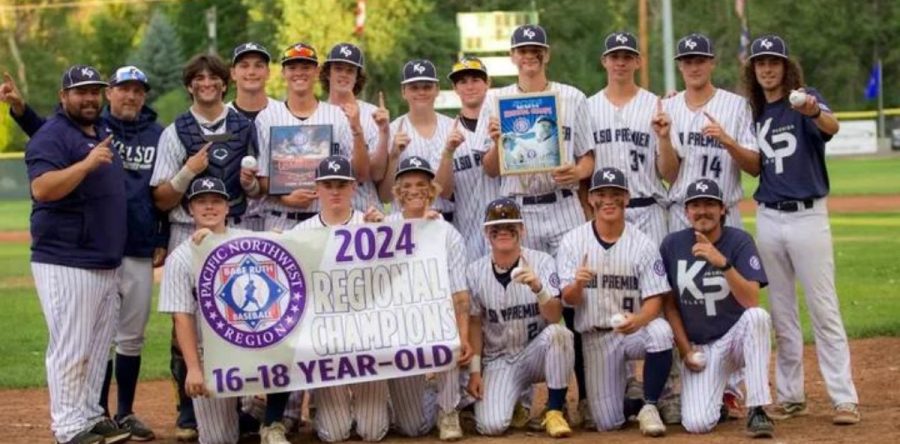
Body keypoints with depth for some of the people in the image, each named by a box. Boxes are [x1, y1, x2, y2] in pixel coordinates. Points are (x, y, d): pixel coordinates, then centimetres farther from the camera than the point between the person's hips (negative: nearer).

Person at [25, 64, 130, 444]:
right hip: (66, 265, -9)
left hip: (107, 263, 9)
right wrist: (86, 164, -34)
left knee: (98, 348, 14)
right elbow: (41, 188, -24)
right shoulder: (51, 136, -9)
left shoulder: (104, 132, 16)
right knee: (71, 349, -6)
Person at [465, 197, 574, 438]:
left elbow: (555, 318, -20)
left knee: (558, 332, -34)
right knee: (491, 425, -22)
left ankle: (555, 410, -15)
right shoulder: (475, 271, -4)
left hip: (537, 353, 0)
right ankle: (515, 399, 15)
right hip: (498, 361, 1)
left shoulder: (541, 262, -9)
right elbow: (474, 323, 5)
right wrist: (475, 370, -1)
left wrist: (538, 288, -39)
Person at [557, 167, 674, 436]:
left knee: (660, 331, -37)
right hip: (595, 338, 1)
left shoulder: (643, 243, -6)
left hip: (635, 330, -1)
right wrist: (577, 285, -31)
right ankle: (625, 394, 29)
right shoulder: (573, 242, -2)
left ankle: (649, 406, -13)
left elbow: (654, 300, -9)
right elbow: (568, 300, -6)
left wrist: (637, 320, -32)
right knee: (607, 422, -9)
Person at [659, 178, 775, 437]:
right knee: (697, 424, -19)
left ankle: (756, 410, -26)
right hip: (699, 347, 1)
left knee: (757, 316, -36)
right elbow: (669, 303, 5)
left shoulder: (739, 241, -11)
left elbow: (752, 302, -23)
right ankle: (716, 397, 19)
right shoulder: (672, 245, -4)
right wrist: (685, 350, -2)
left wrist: (723, 263, -36)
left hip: (737, 336, -1)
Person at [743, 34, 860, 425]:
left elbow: (832, 127, -29)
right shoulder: (753, 113, 10)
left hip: (807, 216, -5)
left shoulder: (805, 99, -6)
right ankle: (789, 396, 18)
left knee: (823, 309, -5)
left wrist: (815, 112, -49)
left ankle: (844, 398, -4)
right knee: (781, 312, 10)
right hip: (768, 218, 5)